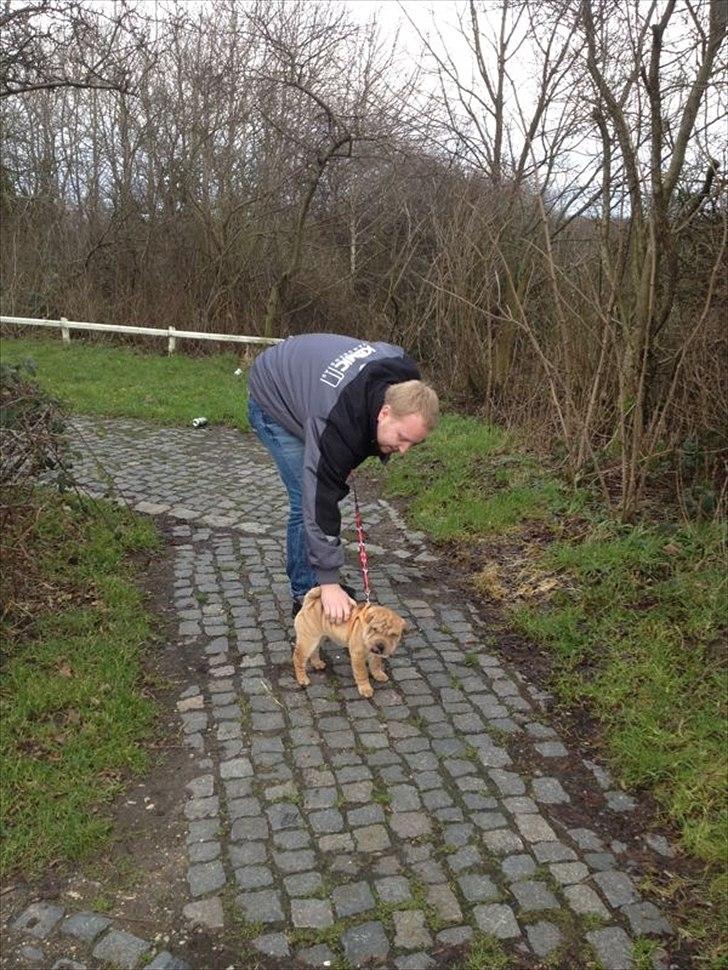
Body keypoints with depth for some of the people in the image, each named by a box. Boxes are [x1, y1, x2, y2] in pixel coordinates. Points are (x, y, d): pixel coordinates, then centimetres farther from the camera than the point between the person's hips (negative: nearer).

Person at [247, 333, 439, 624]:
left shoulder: (405, 379, -22)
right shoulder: (338, 423, -42)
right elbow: (320, 501, -38)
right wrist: (330, 583, -35)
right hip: (273, 401, -8)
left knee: (332, 488, 9)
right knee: (308, 498, -15)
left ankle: (319, 581, 22)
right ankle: (305, 596, -1)